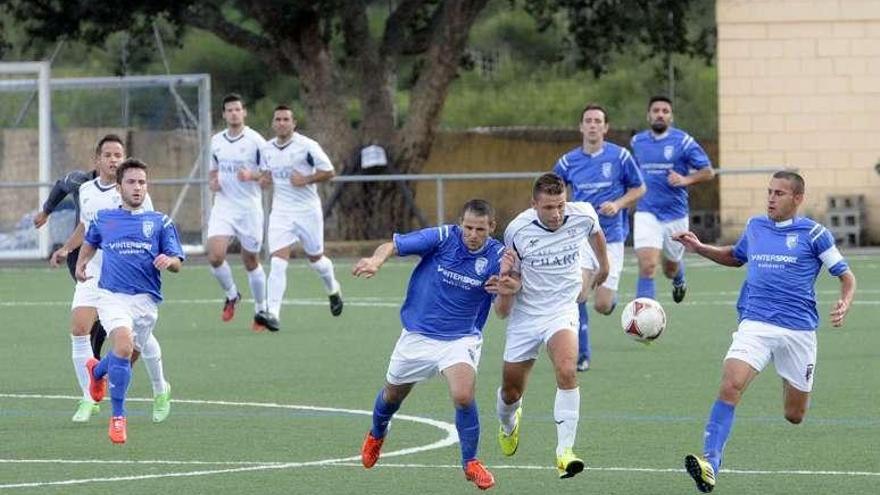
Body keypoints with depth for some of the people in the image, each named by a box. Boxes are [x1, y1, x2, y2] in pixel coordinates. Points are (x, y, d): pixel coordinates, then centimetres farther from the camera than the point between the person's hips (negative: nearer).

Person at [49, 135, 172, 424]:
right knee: (79, 329, -11)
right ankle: (88, 399, -2)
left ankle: (160, 391, 26)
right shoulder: (86, 191, 9)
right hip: (93, 273, 4)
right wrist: (66, 249, 16)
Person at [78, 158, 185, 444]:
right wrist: (81, 264, 19)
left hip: (146, 299, 2)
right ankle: (117, 416, -13)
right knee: (123, 347, -25)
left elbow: (177, 264, 5)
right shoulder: (103, 219, 11)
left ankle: (97, 370, 49)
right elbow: (91, 242, 33)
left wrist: (169, 261, -17)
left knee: (126, 358, 11)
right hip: (112, 294, -2)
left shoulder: (160, 222, 8)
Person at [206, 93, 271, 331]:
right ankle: (231, 295, 12)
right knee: (215, 256, -14)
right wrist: (212, 181, 2)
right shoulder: (216, 141, 8)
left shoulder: (255, 140, -7)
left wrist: (252, 175, -22)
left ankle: (261, 310, 22)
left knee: (251, 262, 6)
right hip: (223, 206, 3)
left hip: (249, 207, -3)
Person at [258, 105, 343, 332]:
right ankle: (273, 313, -20)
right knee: (278, 262, -13)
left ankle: (333, 290, 47)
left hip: (307, 210, -3)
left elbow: (328, 171, -8)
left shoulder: (307, 146, -11)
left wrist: (305, 180, -20)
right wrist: (265, 177, -1)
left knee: (315, 259, 15)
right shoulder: (268, 149, 5)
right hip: (281, 210, 3)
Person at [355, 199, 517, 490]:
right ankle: (376, 435, 54)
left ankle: (470, 462, -4)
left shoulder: (497, 256, -13)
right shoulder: (442, 238, -16)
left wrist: (505, 285, -34)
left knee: (463, 396, -25)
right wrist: (376, 261, -36)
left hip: (461, 338, -1)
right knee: (392, 395, 20)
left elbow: (503, 311, -13)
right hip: (418, 334, 1)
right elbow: (392, 246, -14)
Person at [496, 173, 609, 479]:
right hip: (526, 314, 0)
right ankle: (508, 423, 50)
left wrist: (604, 266, 31)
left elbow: (595, 233, 14)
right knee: (511, 392, 11)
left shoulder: (582, 216, -13)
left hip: (562, 312, 0)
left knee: (567, 371, -29)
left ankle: (564, 452, -27)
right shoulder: (517, 230, -17)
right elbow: (511, 271, 2)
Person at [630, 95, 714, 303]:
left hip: (675, 214, -1)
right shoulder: (637, 141, 6)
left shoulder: (683, 141, -6)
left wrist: (686, 179, -21)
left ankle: (679, 279, 55)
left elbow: (708, 172, -5)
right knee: (647, 265, -18)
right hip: (647, 213, 1)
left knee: (671, 268, 17)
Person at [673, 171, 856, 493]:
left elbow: (846, 276, 3)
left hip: (798, 330, -2)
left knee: (794, 417, 8)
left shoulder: (813, 234, -1)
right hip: (755, 324, 2)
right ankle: (710, 463, -33)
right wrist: (700, 248, 19)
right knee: (730, 385, -25)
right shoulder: (754, 227, 12)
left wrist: (844, 304, -17)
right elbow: (735, 257, 33)